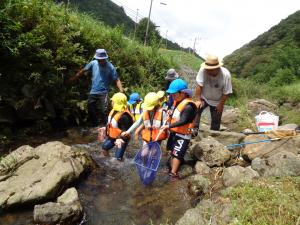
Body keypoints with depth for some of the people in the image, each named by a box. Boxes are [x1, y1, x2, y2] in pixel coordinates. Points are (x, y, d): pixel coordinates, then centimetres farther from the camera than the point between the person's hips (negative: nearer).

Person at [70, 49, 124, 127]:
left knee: (103, 111, -9)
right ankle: (94, 127, 27)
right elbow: (83, 71, 6)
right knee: (91, 110, 9)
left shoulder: (110, 67, -11)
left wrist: (121, 91, -24)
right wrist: (73, 79, 8)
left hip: (103, 93, -4)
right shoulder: (93, 63, -4)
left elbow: (117, 80, -11)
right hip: (93, 92, 4)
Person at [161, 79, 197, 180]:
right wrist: (170, 115, -3)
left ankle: (173, 174, 4)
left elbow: (183, 121, -28)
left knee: (176, 154, -5)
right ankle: (172, 169, 34)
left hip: (183, 135, -9)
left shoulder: (188, 106, -23)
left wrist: (168, 126, -27)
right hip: (174, 132, 9)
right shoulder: (178, 102, 5)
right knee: (172, 152, 19)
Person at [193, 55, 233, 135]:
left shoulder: (226, 74, -25)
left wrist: (220, 105, -14)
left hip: (217, 101, 0)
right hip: (204, 97, 0)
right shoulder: (203, 70, -27)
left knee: (216, 121, 6)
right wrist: (198, 100, -23)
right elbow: (199, 86, -22)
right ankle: (195, 129, -22)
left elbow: (226, 93, -18)